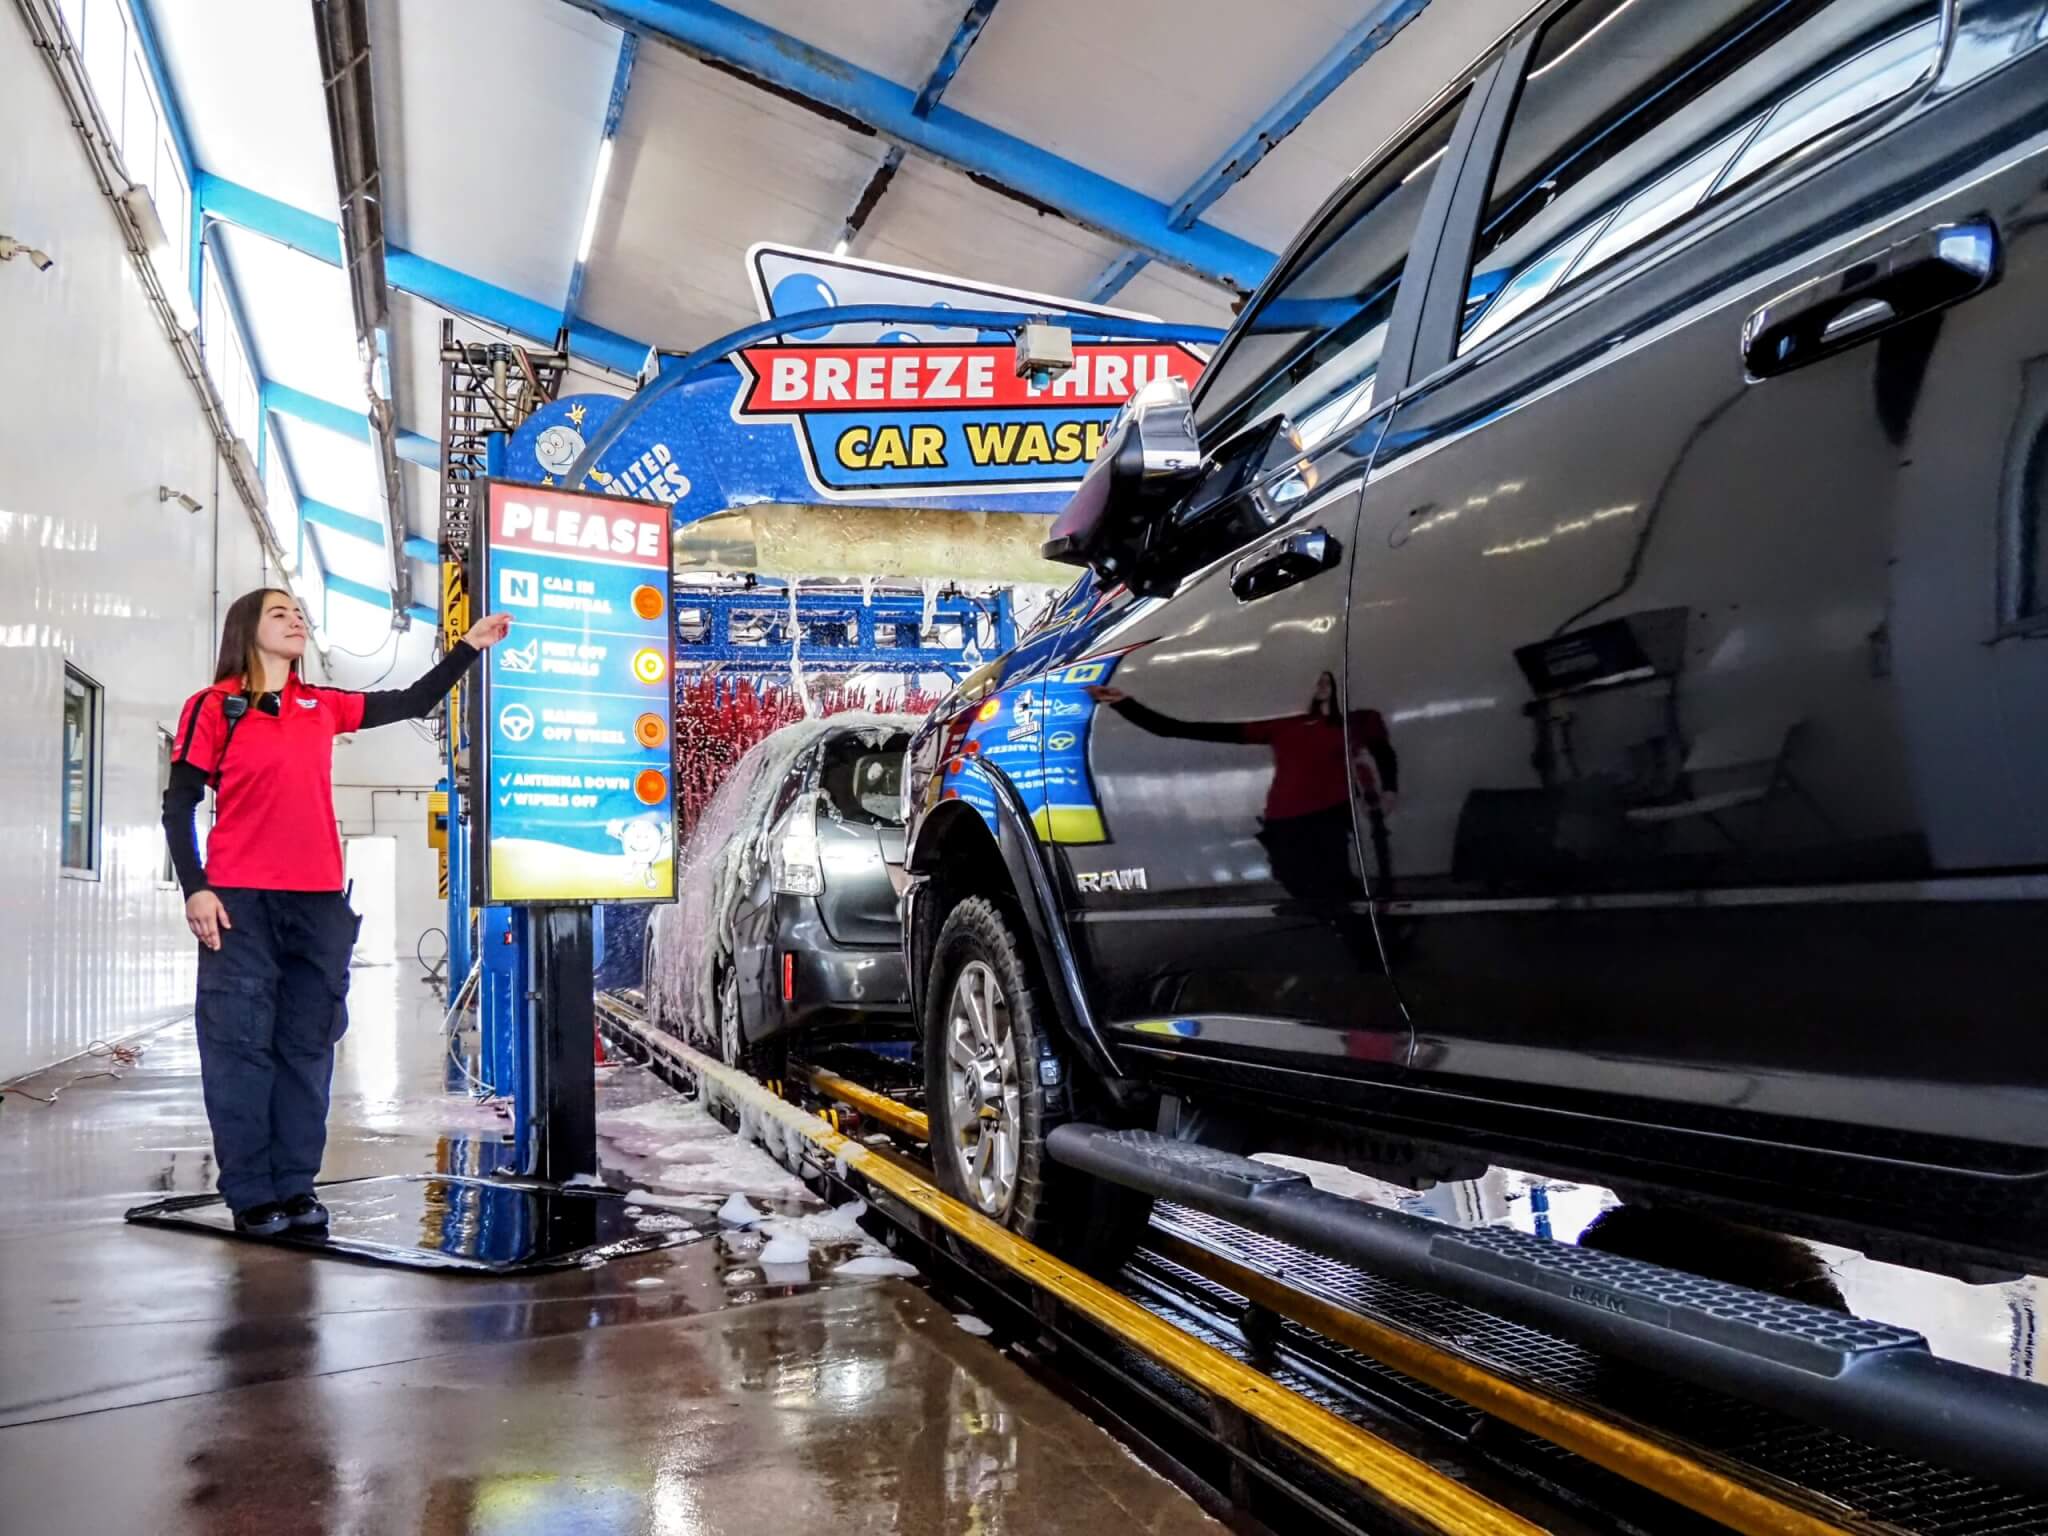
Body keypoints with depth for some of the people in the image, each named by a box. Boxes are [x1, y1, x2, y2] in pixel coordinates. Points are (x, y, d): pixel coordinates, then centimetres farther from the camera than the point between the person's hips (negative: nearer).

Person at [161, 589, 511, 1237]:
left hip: (317, 902, 5)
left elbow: (413, 703, 23)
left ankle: (296, 1187, 12)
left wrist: (469, 647, 18)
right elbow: (178, 805, 0)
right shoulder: (214, 707, 1)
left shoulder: (322, 707, 14)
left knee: (306, 1047, 6)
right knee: (240, 1046, -3)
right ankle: (251, 1196, 4)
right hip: (239, 902, -4)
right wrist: (195, 889, -10)